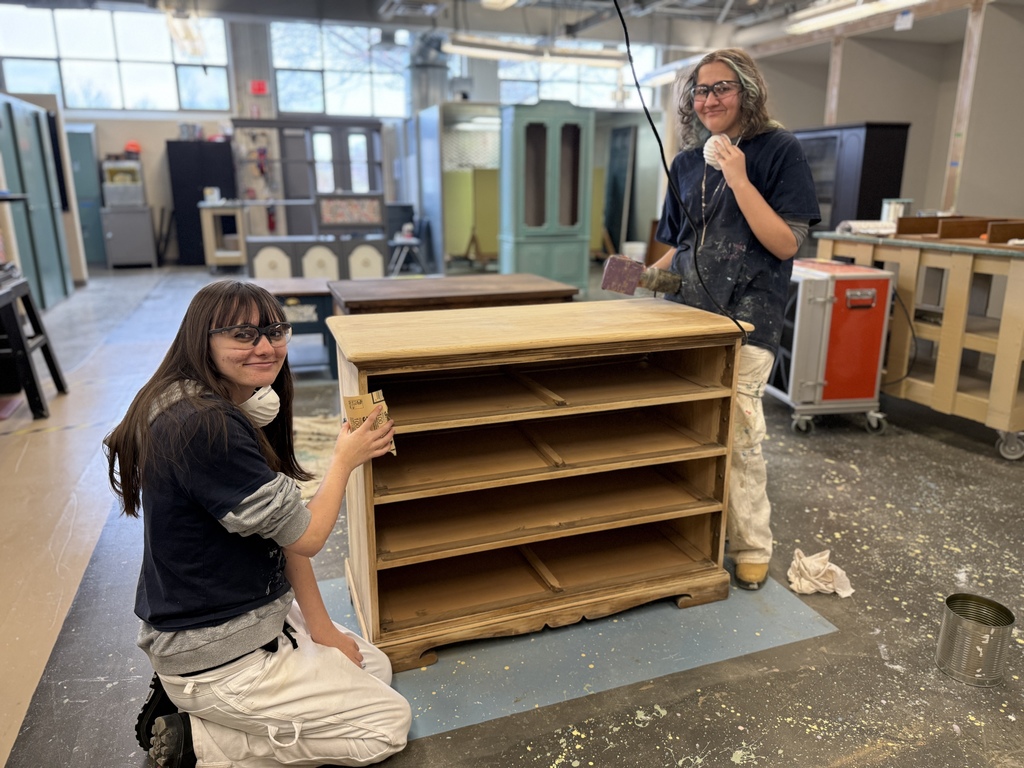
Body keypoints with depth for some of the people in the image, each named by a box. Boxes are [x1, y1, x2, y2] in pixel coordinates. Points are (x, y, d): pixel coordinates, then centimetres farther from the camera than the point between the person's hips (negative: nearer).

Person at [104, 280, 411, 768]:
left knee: (376, 667, 22)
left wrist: (321, 629, 2)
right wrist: (344, 459, -6)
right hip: (218, 655, -9)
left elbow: (285, 528, 2)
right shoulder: (203, 426, -29)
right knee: (389, 724, 3)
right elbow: (304, 535, -21)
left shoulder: (242, 411, 2)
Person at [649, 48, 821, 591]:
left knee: (737, 433, -8)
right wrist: (652, 273, 3)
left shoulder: (779, 151, -1)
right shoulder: (687, 161, 15)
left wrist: (738, 178, -16)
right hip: (687, 309, 5)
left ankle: (752, 547, 9)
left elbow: (787, 244, -10)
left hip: (747, 315, -5)